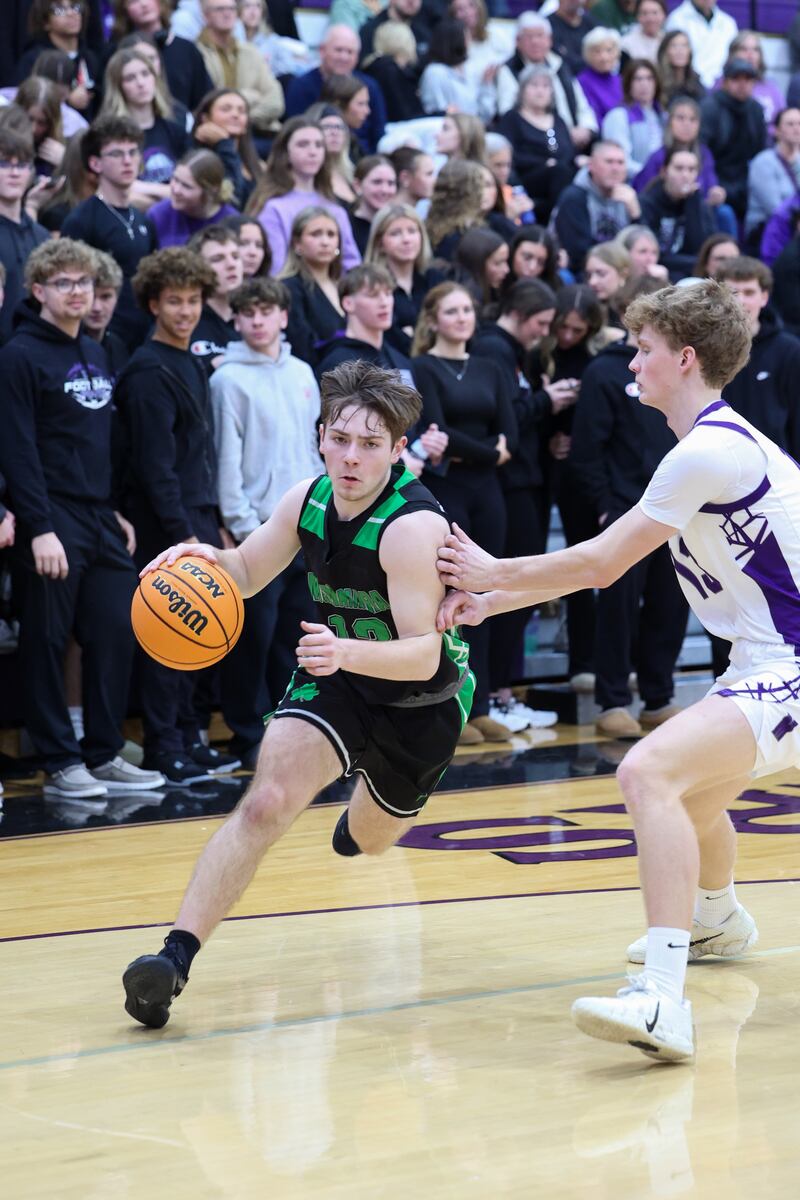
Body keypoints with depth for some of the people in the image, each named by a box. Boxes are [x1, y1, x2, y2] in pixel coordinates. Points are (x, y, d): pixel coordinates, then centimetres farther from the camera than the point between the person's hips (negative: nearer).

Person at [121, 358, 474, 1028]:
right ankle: (177, 955, -28)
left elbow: (424, 655, -35)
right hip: (337, 677, 3)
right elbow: (246, 573, 3)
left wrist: (350, 652, -54)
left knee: (370, 841, 23)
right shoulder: (308, 500, -12)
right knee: (266, 803, -24)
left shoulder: (413, 525, -31)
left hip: (421, 700, -3)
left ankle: (362, 818, 64)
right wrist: (208, 559, -21)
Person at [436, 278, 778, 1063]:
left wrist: (493, 574, 1)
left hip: (788, 672, -11)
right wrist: (491, 601, 17)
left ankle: (663, 1000, -39)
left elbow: (600, 563, -13)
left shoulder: (710, 451, -17)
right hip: (771, 665, 11)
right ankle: (717, 919, 64)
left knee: (649, 771, -30)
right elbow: (606, 561, 19)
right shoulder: (718, 442, 15)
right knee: (691, 791, 34)